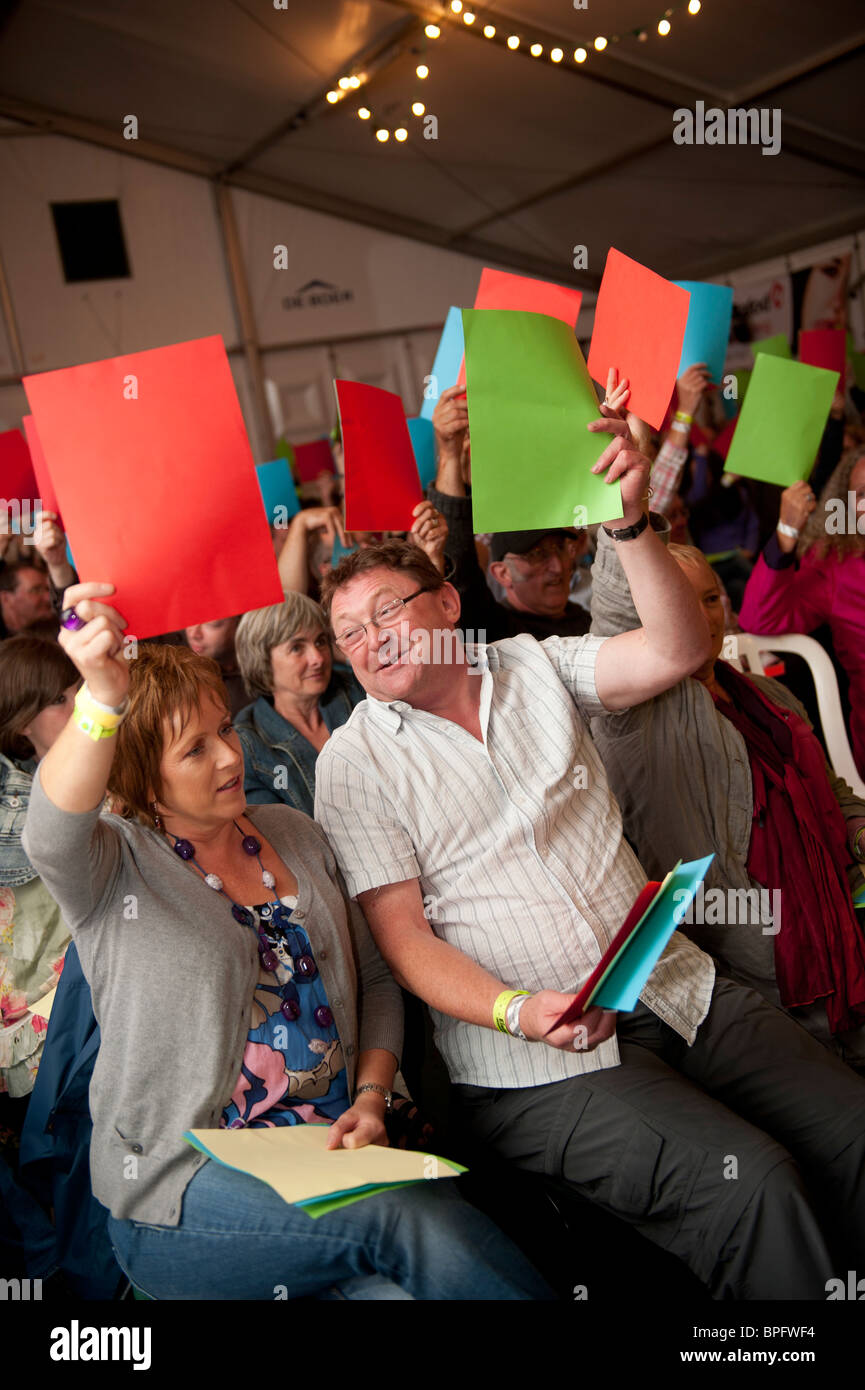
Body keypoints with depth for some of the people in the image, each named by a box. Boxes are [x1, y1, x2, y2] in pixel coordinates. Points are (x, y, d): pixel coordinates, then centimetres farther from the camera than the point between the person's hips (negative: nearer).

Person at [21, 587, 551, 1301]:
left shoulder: (296, 835, 10)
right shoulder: (113, 868, -5)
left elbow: (375, 980, 14)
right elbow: (52, 832, -31)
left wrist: (371, 1097, -2)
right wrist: (101, 703, -49)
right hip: (184, 1185, -4)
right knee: (415, 1219, -28)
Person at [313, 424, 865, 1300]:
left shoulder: (534, 667, 9)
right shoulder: (355, 760, -1)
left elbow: (678, 650, -3)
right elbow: (402, 935, -6)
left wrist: (629, 524, -16)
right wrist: (519, 1012, -21)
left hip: (677, 990, 5)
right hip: (534, 1065, -4)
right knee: (751, 1186, -21)